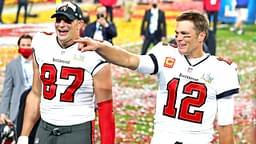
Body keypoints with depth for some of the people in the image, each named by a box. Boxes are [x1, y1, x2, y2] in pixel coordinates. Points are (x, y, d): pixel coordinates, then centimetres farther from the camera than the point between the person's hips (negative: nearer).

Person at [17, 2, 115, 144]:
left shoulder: (93, 56, -11)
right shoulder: (42, 46, 3)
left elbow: (105, 109, -7)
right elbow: (36, 94, 11)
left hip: (78, 131, -4)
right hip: (45, 129, 4)